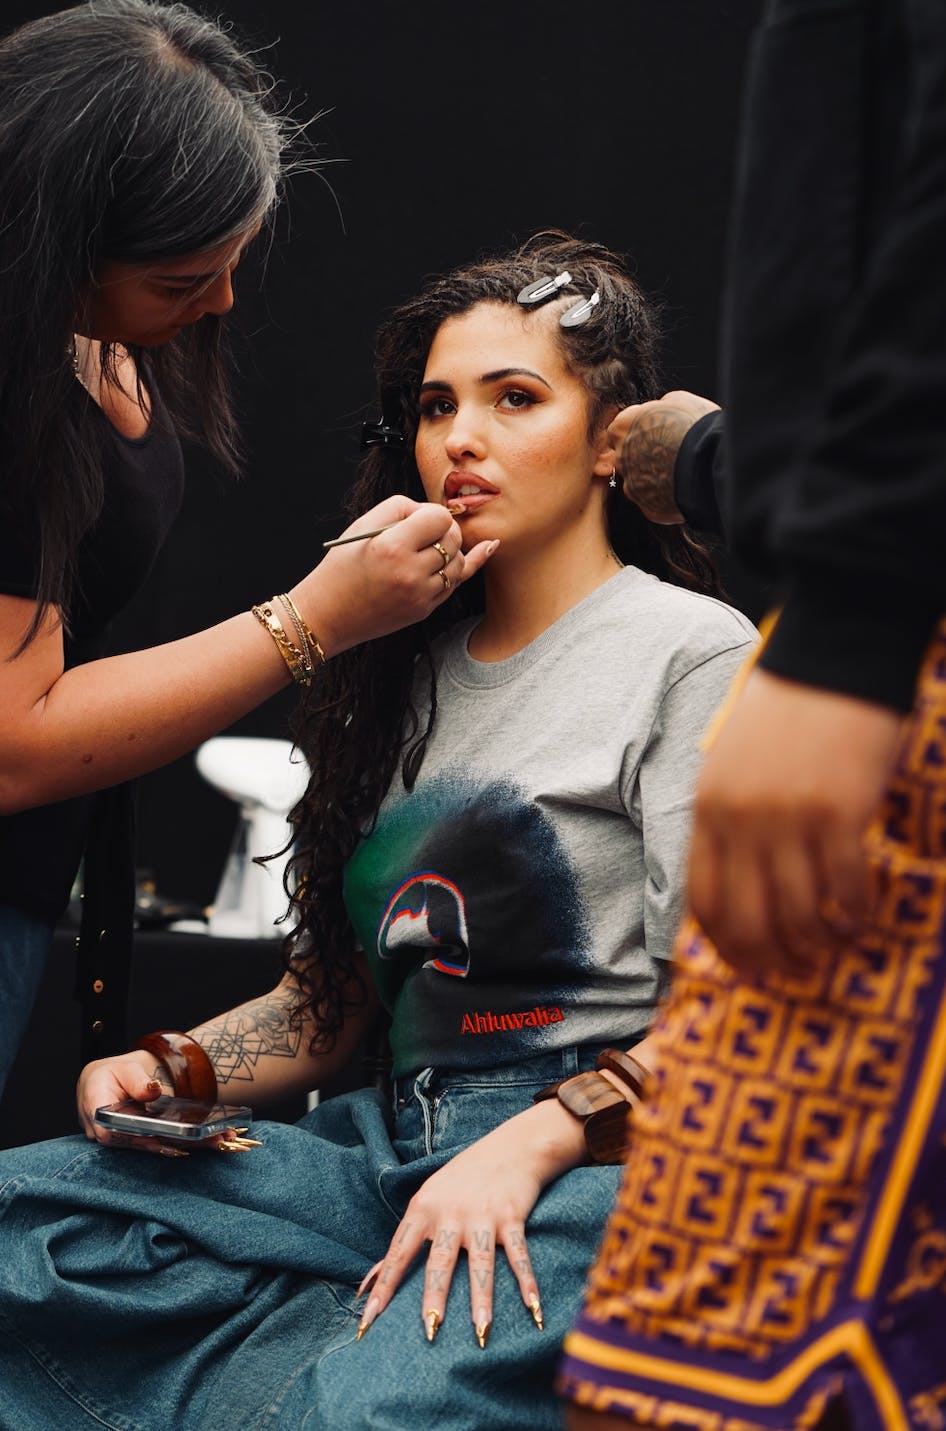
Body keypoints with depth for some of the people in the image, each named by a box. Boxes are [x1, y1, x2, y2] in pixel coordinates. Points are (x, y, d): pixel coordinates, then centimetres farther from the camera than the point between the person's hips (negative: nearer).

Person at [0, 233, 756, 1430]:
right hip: (395, 1143, 7)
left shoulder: (693, 650, 0)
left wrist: (527, 1147, -22)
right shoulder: (410, 668, 19)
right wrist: (179, 1068, 2)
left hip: (592, 1170, -7)